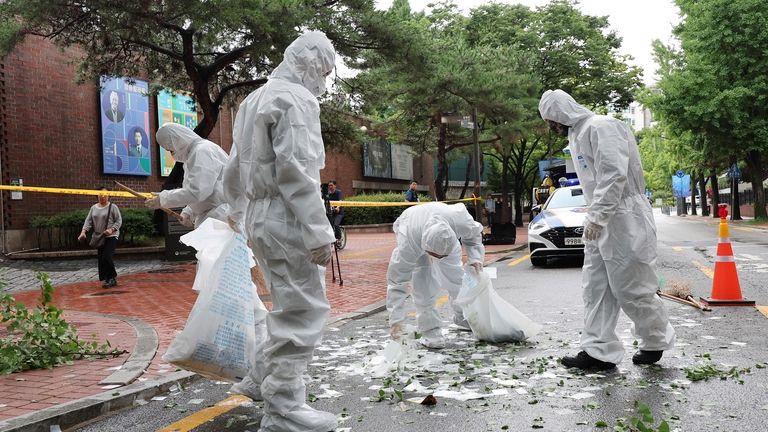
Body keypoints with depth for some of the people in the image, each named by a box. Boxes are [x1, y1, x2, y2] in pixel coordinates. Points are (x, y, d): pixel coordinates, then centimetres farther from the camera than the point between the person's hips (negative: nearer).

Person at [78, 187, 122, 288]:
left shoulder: (112, 207, -4)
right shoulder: (93, 208, 12)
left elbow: (119, 221, -6)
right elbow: (88, 221, 6)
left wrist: (111, 229, -22)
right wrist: (84, 231, -10)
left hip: (111, 237, -6)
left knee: (107, 257, -17)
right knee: (100, 259, 5)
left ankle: (112, 278, -2)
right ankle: (109, 279, 14)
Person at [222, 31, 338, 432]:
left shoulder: (254, 99, 19)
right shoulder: (296, 98, -10)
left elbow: (234, 166, 24)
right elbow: (296, 171, -21)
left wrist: (236, 212, 35)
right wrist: (319, 231, -21)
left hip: (260, 217, 10)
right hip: (287, 219, -10)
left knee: (288, 307, 21)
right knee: (303, 311, -3)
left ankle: (272, 385, 30)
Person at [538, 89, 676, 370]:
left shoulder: (601, 127, -13)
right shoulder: (577, 135, 18)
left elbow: (614, 174, -22)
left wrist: (597, 216, -23)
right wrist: (593, 217, 11)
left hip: (624, 221, -10)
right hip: (600, 222, 10)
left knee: (630, 289, 0)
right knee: (596, 288, 5)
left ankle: (656, 341, 22)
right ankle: (599, 351, 9)